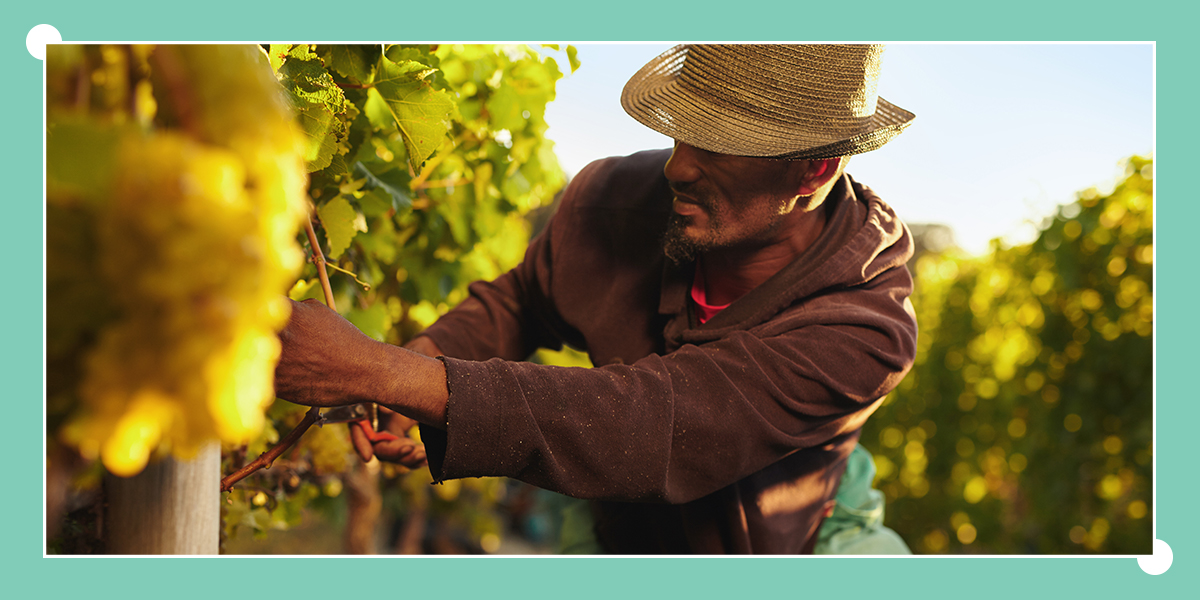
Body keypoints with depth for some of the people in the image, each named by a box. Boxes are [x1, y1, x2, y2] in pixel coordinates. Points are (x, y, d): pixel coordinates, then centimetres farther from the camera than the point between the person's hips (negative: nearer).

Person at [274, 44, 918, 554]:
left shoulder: (866, 333, -29)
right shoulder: (612, 200, -16)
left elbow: (646, 424, -38)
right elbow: (514, 302, 6)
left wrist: (378, 372, -42)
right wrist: (419, 361, -17)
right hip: (612, 536, 3)